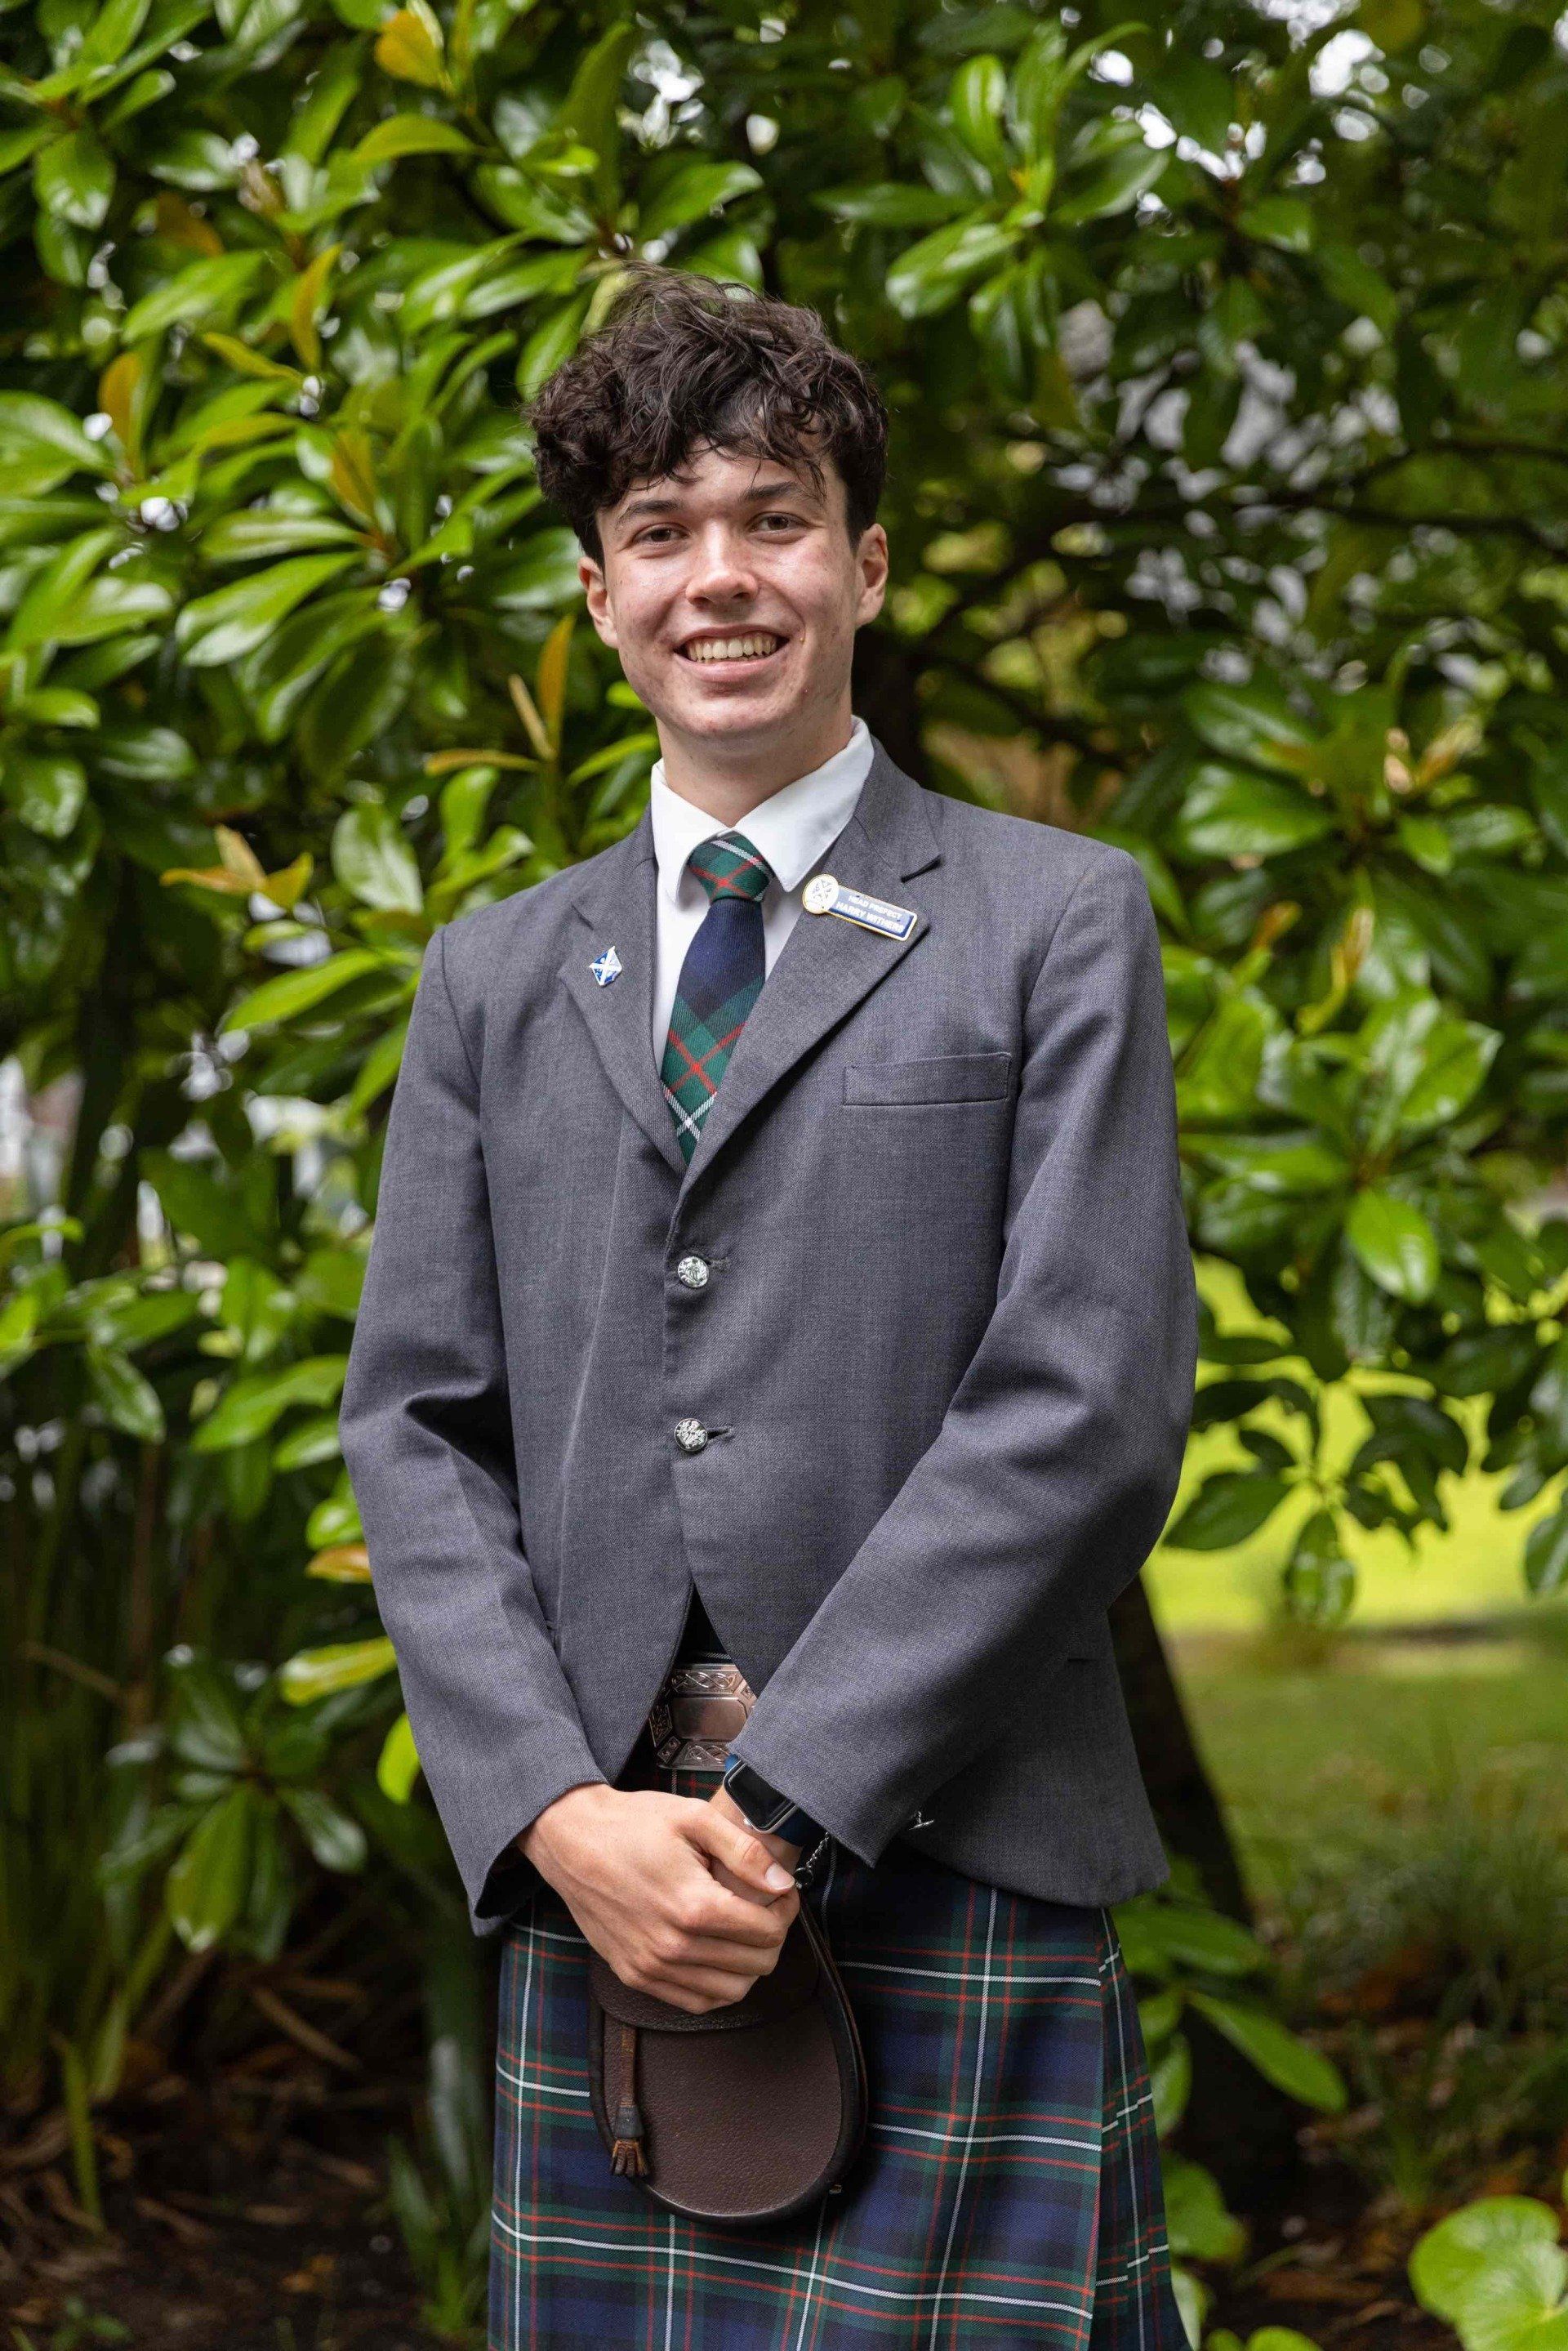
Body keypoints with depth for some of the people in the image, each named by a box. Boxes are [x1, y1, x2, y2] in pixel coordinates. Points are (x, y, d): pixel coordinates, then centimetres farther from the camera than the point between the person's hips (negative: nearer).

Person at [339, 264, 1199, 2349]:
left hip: (949, 1881, -3)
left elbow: (1089, 1407, -6)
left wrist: (781, 1803, -12)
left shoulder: (1059, 924, 4)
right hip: (590, 1880, 3)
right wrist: (559, 1813, -7)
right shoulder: (497, 979, 15)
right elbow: (418, 1424, 9)